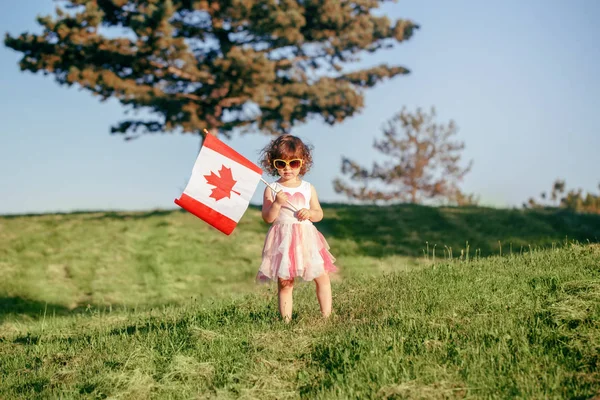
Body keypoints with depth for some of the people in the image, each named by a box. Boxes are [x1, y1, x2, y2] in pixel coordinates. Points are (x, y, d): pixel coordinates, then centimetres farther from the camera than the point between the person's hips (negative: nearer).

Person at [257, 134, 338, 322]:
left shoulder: (308, 188, 7)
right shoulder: (272, 189, -1)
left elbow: (319, 213, 11)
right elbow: (267, 218, -5)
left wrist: (310, 213, -10)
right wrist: (277, 203, -20)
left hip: (306, 238, 3)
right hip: (284, 241, -2)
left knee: (322, 277, 1)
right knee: (284, 283, 0)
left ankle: (326, 316, 10)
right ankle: (286, 320, 5)